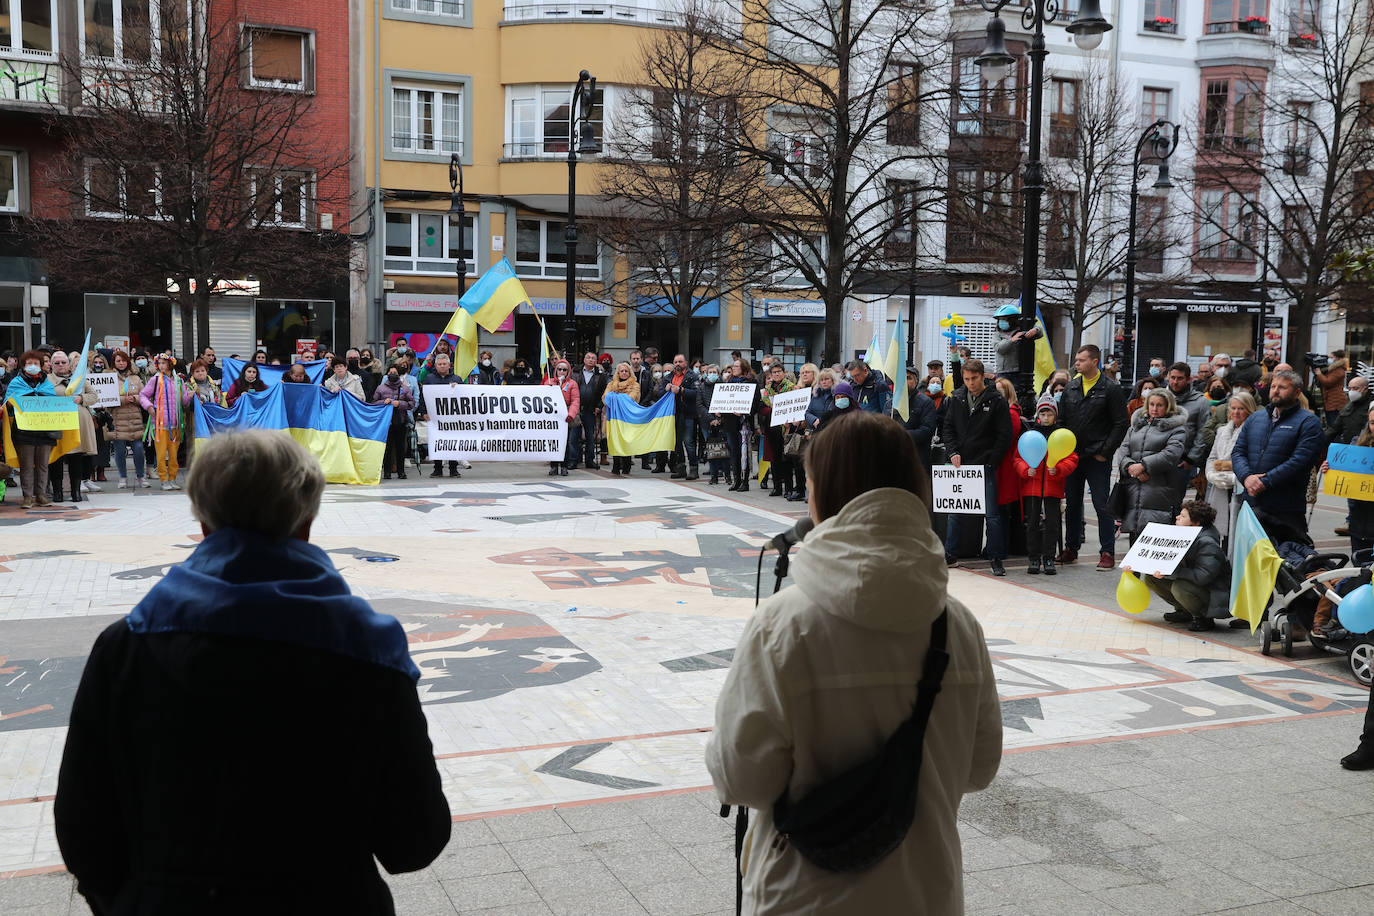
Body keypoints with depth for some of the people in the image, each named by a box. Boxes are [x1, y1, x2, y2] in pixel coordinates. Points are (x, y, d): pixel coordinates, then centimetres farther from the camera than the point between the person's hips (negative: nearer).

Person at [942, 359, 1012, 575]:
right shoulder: (957, 398, 7)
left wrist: (990, 460, -11)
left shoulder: (997, 401, -6)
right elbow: (948, 428, 12)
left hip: (986, 467, -4)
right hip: (960, 464, 4)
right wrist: (953, 452, -2)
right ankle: (949, 555, 21)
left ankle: (995, 558, 7)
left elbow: (1004, 435, -5)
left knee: (992, 514, -1)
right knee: (955, 512, 11)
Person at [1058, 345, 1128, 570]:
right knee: (1072, 504, 11)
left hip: (1097, 459, -5)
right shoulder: (1071, 388, 10)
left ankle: (1107, 552, 5)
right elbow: (1061, 420, 13)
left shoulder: (1111, 389, -5)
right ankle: (1071, 549, 21)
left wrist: (1105, 452, -11)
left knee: (1102, 506, -2)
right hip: (1071, 457, 5)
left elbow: (1120, 424, -7)